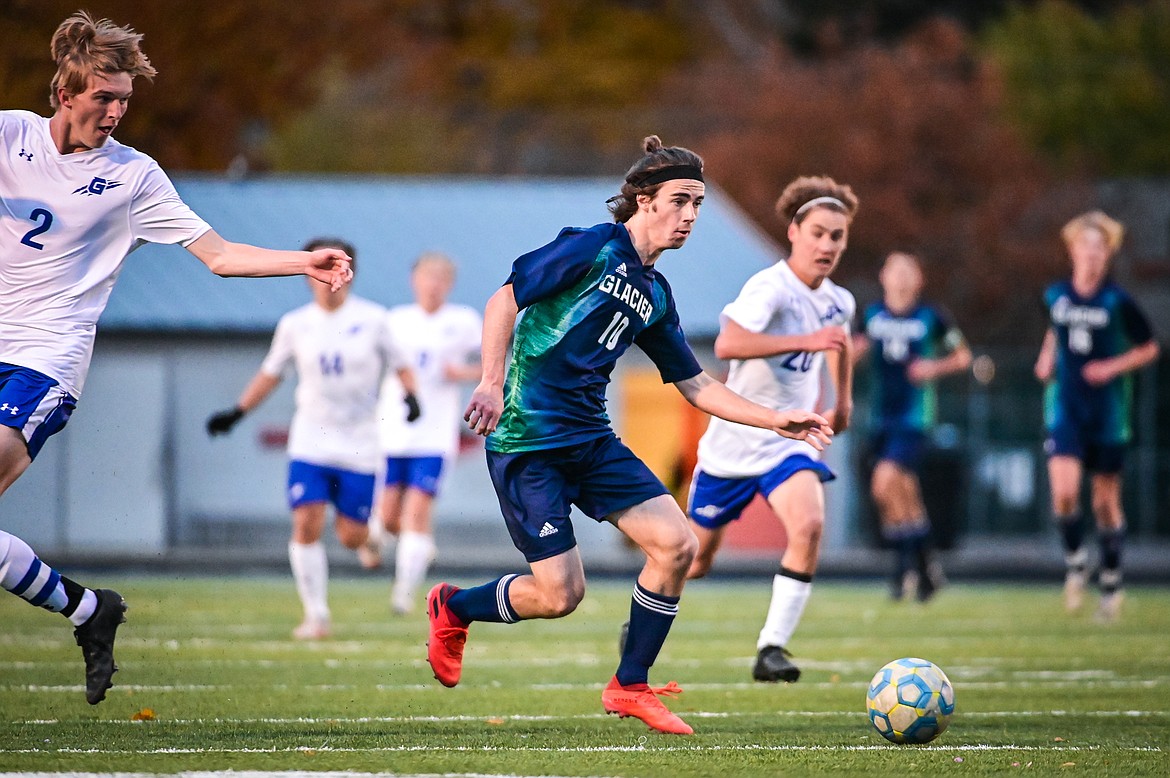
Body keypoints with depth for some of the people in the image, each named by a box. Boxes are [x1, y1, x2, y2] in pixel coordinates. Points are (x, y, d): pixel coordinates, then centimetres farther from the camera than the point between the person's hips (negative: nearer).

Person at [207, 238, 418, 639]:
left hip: (359, 445, -1)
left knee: (351, 537, -1)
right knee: (306, 524, -14)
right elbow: (270, 373, 15)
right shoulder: (295, 324, 2)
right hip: (310, 440, 1)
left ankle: (374, 527, 38)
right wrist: (238, 412, 6)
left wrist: (411, 396, -13)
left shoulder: (373, 319, -3)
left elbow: (400, 366, 6)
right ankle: (316, 616, -4)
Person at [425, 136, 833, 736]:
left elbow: (693, 384, 21)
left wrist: (776, 421, 13)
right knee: (559, 594, -9)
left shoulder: (655, 294, 14)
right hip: (527, 441, -7)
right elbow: (505, 300, -14)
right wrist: (492, 384, -24)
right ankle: (453, 609, 22)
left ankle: (629, 686, 7)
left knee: (675, 544, -8)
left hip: (591, 440, 7)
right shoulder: (593, 248, -8)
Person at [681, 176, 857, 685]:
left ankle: (771, 649, -19)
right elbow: (727, 343, -40)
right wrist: (806, 340, -43)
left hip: (790, 440, 4)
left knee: (809, 527, -24)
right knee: (696, 556, 10)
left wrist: (842, 400, 32)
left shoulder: (839, 302, 3)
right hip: (734, 440, -4)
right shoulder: (770, 288, -21)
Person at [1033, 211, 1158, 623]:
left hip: (1108, 412, -2)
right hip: (1065, 407, 2)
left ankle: (1111, 581, 21)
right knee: (1064, 491, -17)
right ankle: (1075, 561, 8)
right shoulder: (1055, 296, 2)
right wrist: (1047, 358, 7)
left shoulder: (1117, 301, -7)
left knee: (1105, 500, 5)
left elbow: (1149, 348, 1)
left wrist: (1114, 367, -12)